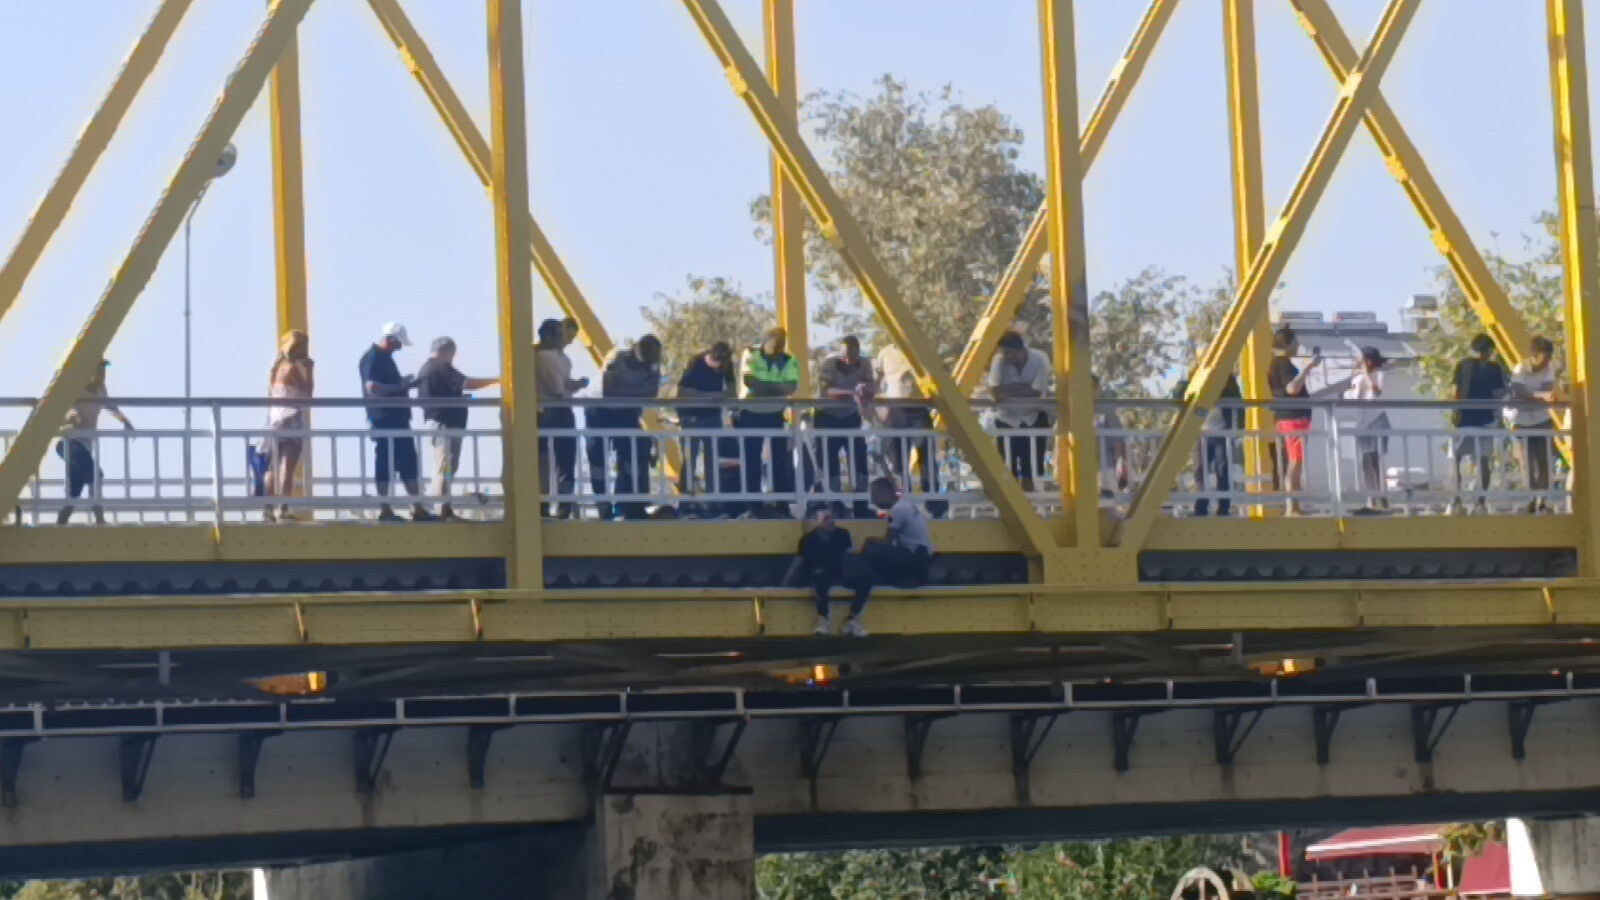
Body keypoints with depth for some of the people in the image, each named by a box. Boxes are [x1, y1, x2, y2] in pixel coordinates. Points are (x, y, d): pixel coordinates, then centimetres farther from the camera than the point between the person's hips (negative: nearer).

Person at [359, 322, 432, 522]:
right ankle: (385, 510, -1)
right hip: (384, 421, -10)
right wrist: (399, 387, -16)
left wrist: (404, 384, 13)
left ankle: (417, 509, 8)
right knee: (385, 467, -5)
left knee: (409, 464, 8)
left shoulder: (385, 358, 19)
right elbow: (373, 388, -22)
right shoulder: (372, 358, -12)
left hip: (397, 418, 10)